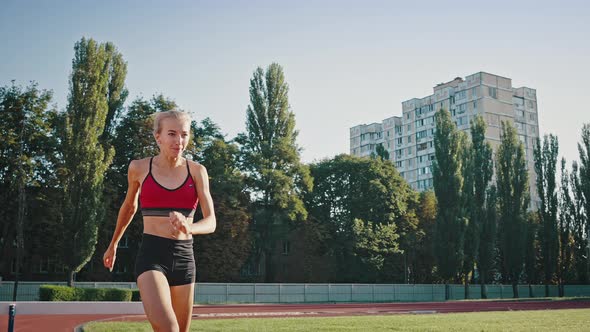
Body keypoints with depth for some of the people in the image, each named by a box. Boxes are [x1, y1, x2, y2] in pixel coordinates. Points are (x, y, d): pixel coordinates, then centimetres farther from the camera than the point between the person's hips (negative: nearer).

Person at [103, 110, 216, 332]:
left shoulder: (197, 171, 1)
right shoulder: (139, 168, 1)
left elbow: (211, 222, -6)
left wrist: (189, 228, -29)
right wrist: (113, 245, 30)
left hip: (184, 257, 2)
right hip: (151, 255, -2)